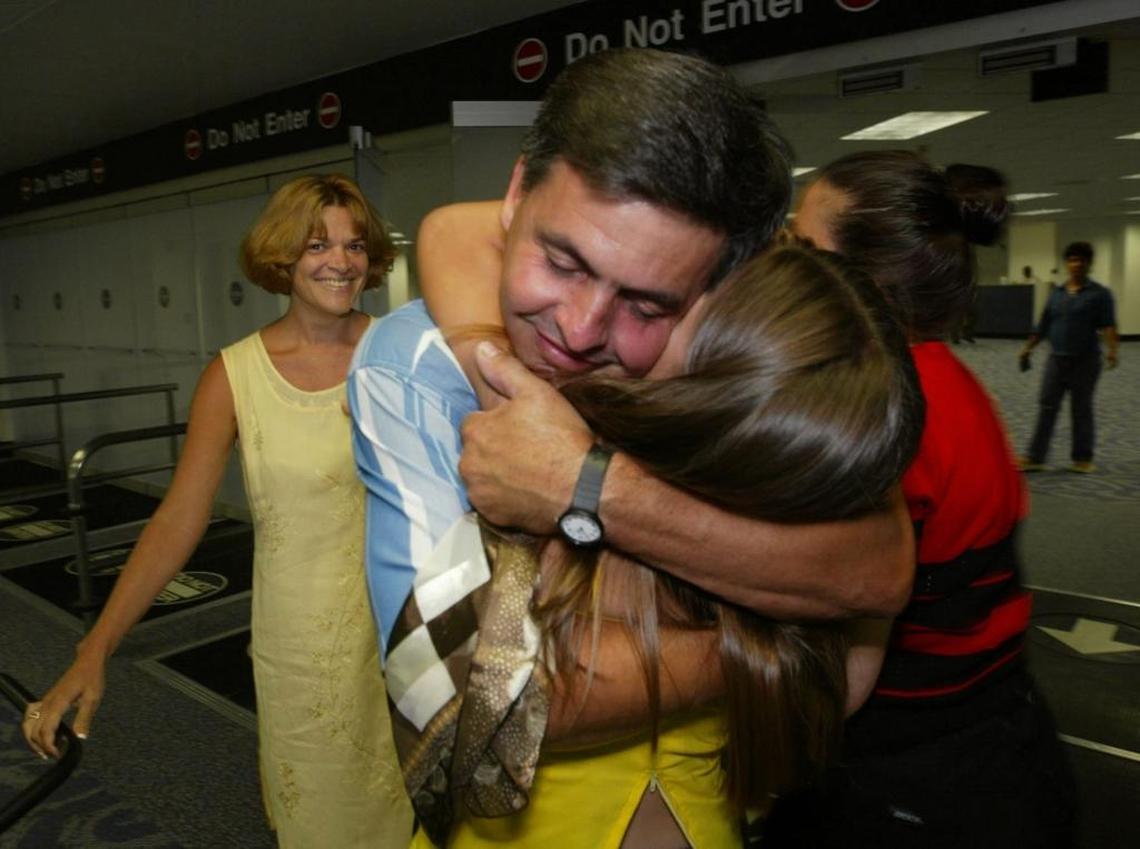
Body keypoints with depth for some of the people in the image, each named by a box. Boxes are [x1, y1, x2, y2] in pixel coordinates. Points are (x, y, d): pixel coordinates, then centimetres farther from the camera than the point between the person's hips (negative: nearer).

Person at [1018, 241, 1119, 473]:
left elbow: (1108, 324, -16)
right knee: (1046, 408, 1)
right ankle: (1035, 457, 3)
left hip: (1085, 361, -3)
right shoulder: (1056, 293, 10)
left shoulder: (1100, 294, -3)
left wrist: (1112, 350, -30)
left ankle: (1082, 458, 18)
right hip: (1056, 359, 4)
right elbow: (1043, 325, 16)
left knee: (1081, 410, 5)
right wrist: (1028, 348, 16)